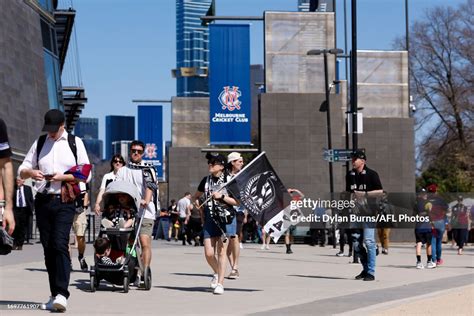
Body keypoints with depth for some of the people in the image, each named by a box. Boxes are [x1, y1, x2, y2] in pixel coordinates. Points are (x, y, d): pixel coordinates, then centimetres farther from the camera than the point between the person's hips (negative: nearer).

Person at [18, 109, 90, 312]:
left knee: (59, 245, -18)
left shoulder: (75, 143, 5)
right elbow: (22, 171, 13)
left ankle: (62, 294, -23)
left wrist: (63, 177, -13)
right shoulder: (39, 143, 14)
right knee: (48, 248, 6)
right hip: (43, 201, 4)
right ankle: (55, 295, 12)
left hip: (64, 202, -4)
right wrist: (30, 172, -10)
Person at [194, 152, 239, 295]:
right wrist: (201, 210, 14)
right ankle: (217, 273, 28)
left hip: (225, 219, -4)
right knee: (209, 253, -1)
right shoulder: (206, 180, 8)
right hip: (209, 220, 4)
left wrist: (222, 196, -17)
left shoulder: (229, 180, -5)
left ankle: (220, 283, 2)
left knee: (221, 252, -4)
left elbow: (237, 202, -6)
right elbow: (196, 197, 25)